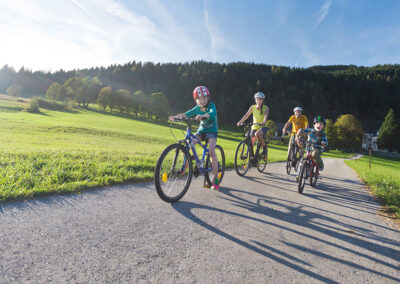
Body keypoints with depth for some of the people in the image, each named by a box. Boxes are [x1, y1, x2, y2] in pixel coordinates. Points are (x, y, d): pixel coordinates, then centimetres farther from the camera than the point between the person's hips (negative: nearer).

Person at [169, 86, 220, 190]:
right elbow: (187, 113, -12)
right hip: (201, 131, 5)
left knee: (211, 152, -25)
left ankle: (216, 178, -13)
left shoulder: (211, 105, -11)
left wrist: (202, 116, -55)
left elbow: (212, 113, -34)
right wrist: (175, 116, -31)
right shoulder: (197, 108, 1)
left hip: (212, 131, -4)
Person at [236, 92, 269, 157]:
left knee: (257, 134, -35)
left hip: (263, 127, -3)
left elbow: (266, 115, -22)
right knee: (251, 143, -2)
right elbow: (247, 115, -8)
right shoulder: (252, 107, 3)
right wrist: (240, 121, -24)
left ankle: (264, 148, -14)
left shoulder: (266, 108, -4)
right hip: (254, 127, 3)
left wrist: (264, 121, -44)